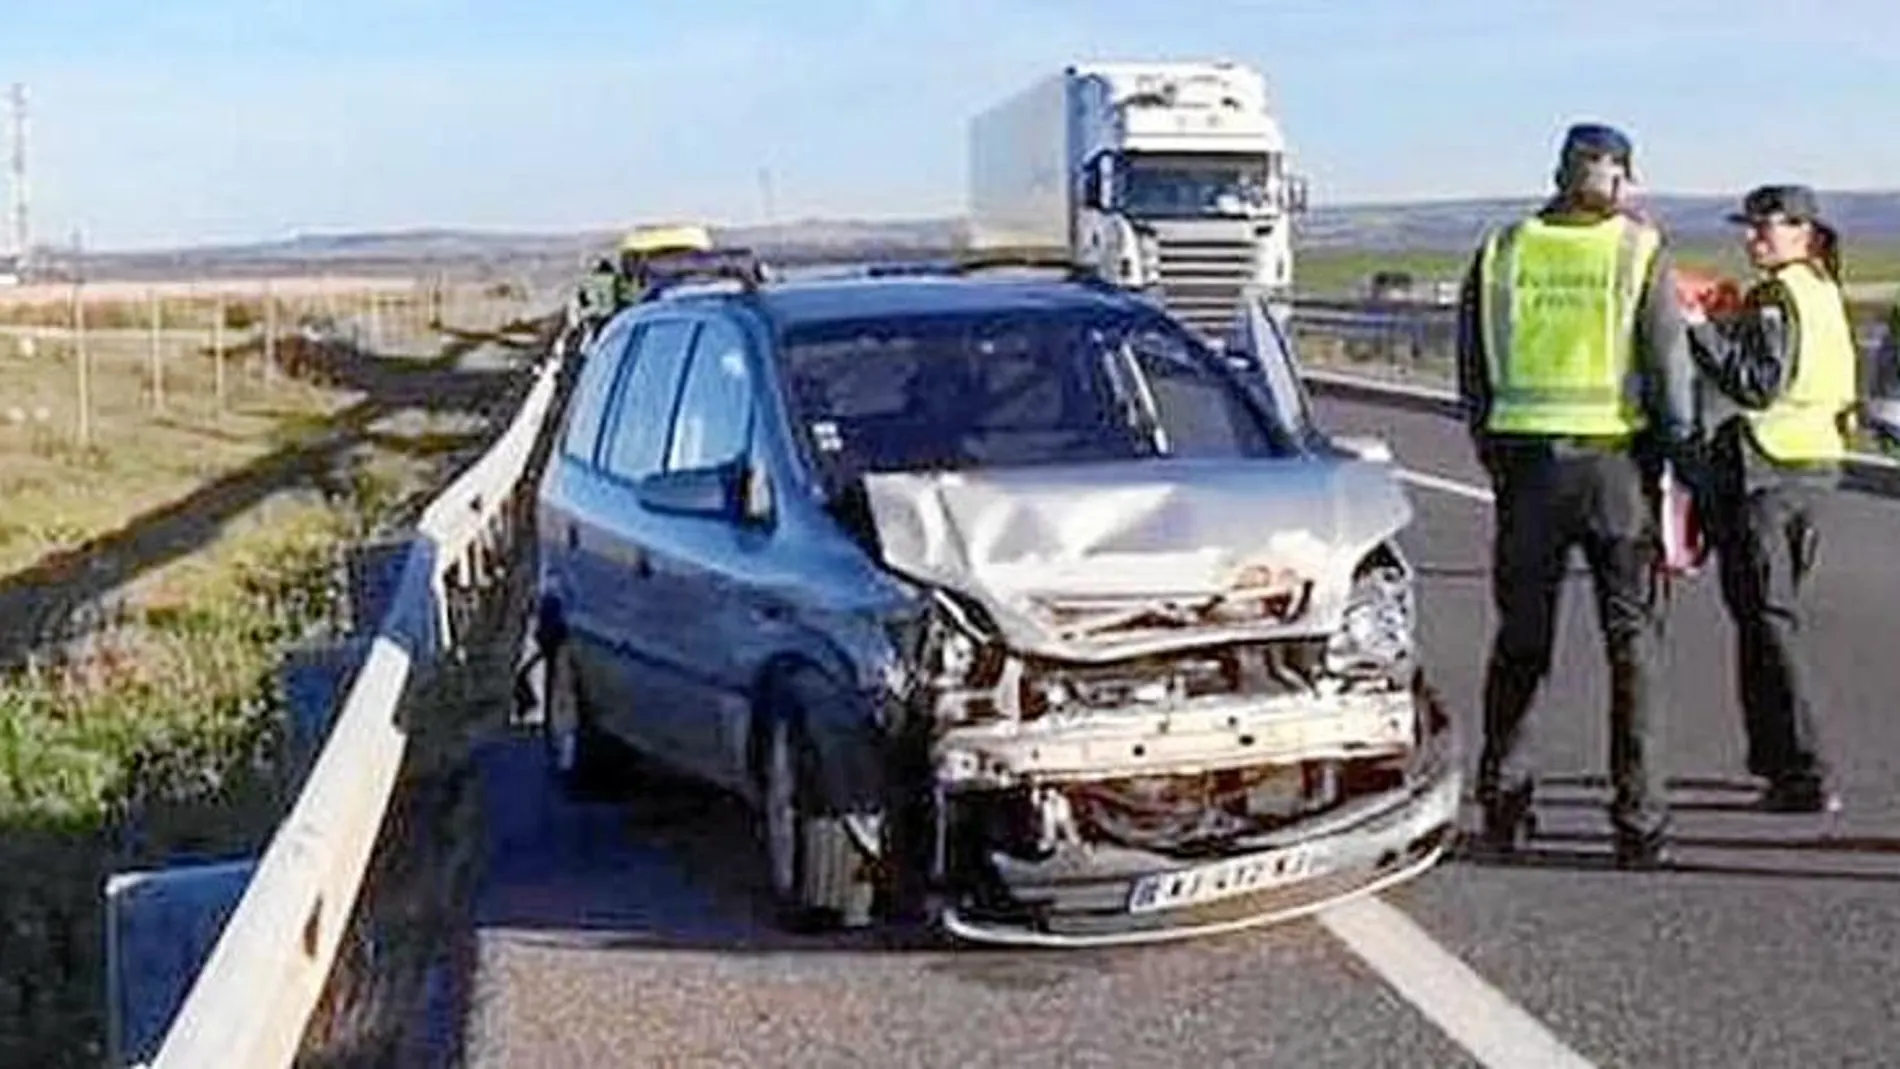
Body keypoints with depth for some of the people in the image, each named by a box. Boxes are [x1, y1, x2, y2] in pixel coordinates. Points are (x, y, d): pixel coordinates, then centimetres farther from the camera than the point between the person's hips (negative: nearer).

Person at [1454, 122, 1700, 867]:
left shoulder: (1501, 250, 5)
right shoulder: (1639, 249, -4)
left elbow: (1473, 369, 9)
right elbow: (1668, 364, -6)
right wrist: (1682, 451, 4)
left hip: (1525, 459, 3)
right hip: (1616, 461, -3)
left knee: (1520, 639, 12)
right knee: (1632, 642, 4)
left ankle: (1503, 803, 15)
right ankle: (1638, 819, 4)